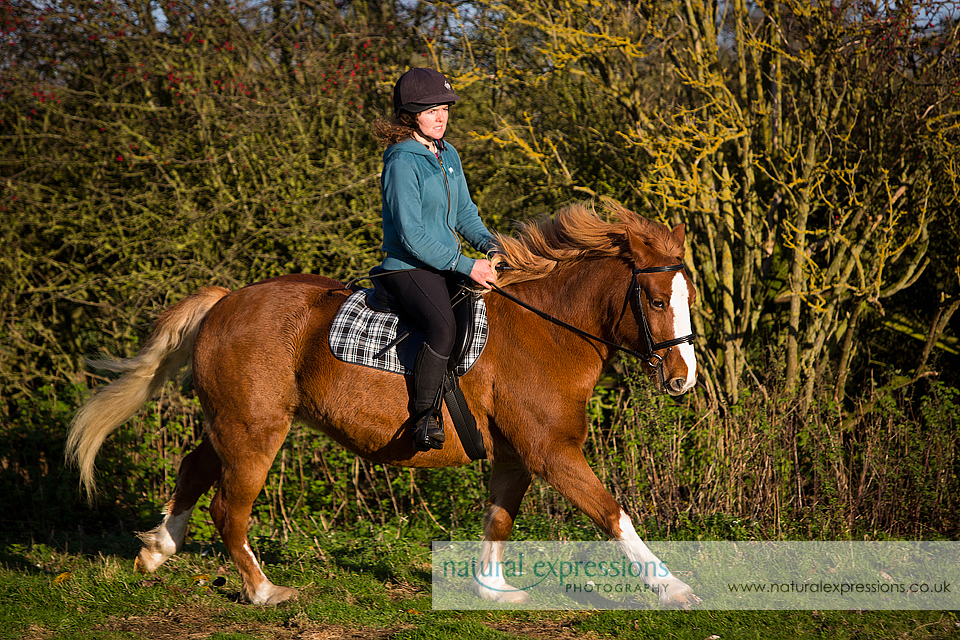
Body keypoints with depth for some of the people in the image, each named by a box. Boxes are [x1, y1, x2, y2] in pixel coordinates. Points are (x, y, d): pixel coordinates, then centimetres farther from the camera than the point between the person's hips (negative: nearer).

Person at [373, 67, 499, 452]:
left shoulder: (448, 155, 12)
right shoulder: (402, 162, -14)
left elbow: (463, 212, 21)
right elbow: (411, 235, -19)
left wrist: (487, 242, -1)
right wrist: (465, 266, -21)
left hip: (449, 265, 9)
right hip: (408, 266, -9)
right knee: (443, 327, -34)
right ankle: (425, 420, -25)